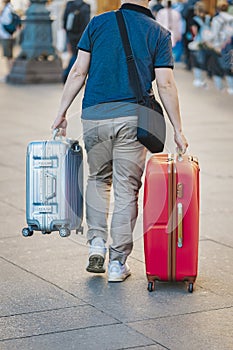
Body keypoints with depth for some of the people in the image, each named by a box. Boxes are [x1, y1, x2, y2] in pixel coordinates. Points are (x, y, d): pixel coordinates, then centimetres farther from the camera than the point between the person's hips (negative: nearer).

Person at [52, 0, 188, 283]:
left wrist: (62, 112, 7)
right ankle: (118, 262, 8)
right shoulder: (158, 33, 3)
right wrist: (178, 130, 1)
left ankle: (97, 241, 9)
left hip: (95, 116, 1)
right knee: (126, 188, 5)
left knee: (98, 179, 22)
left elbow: (78, 73, 1)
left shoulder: (98, 23, 5)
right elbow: (165, 85, -3)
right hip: (132, 117, -1)